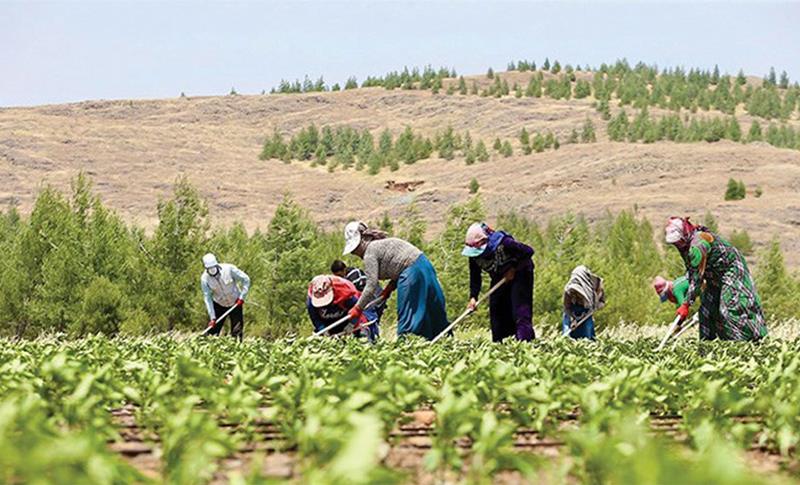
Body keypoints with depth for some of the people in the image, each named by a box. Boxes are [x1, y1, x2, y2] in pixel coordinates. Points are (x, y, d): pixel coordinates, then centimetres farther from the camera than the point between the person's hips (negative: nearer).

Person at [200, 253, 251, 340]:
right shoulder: (205, 278, -17)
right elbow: (208, 298, -16)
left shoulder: (228, 269, -22)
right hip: (219, 305, 1)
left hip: (235, 303, -1)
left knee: (237, 332, -3)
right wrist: (212, 317, -20)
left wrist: (242, 297, -18)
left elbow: (246, 279, -12)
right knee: (212, 330, -4)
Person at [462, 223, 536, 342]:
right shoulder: (474, 254, -14)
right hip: (499, 279, 6)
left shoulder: (503, 243, -31)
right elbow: (475, 277, -8)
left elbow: (528, 251, -26)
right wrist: (473, 297, -20)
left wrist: (514, 269, -23)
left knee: (520, 311, -18)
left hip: (519, 275, -6)